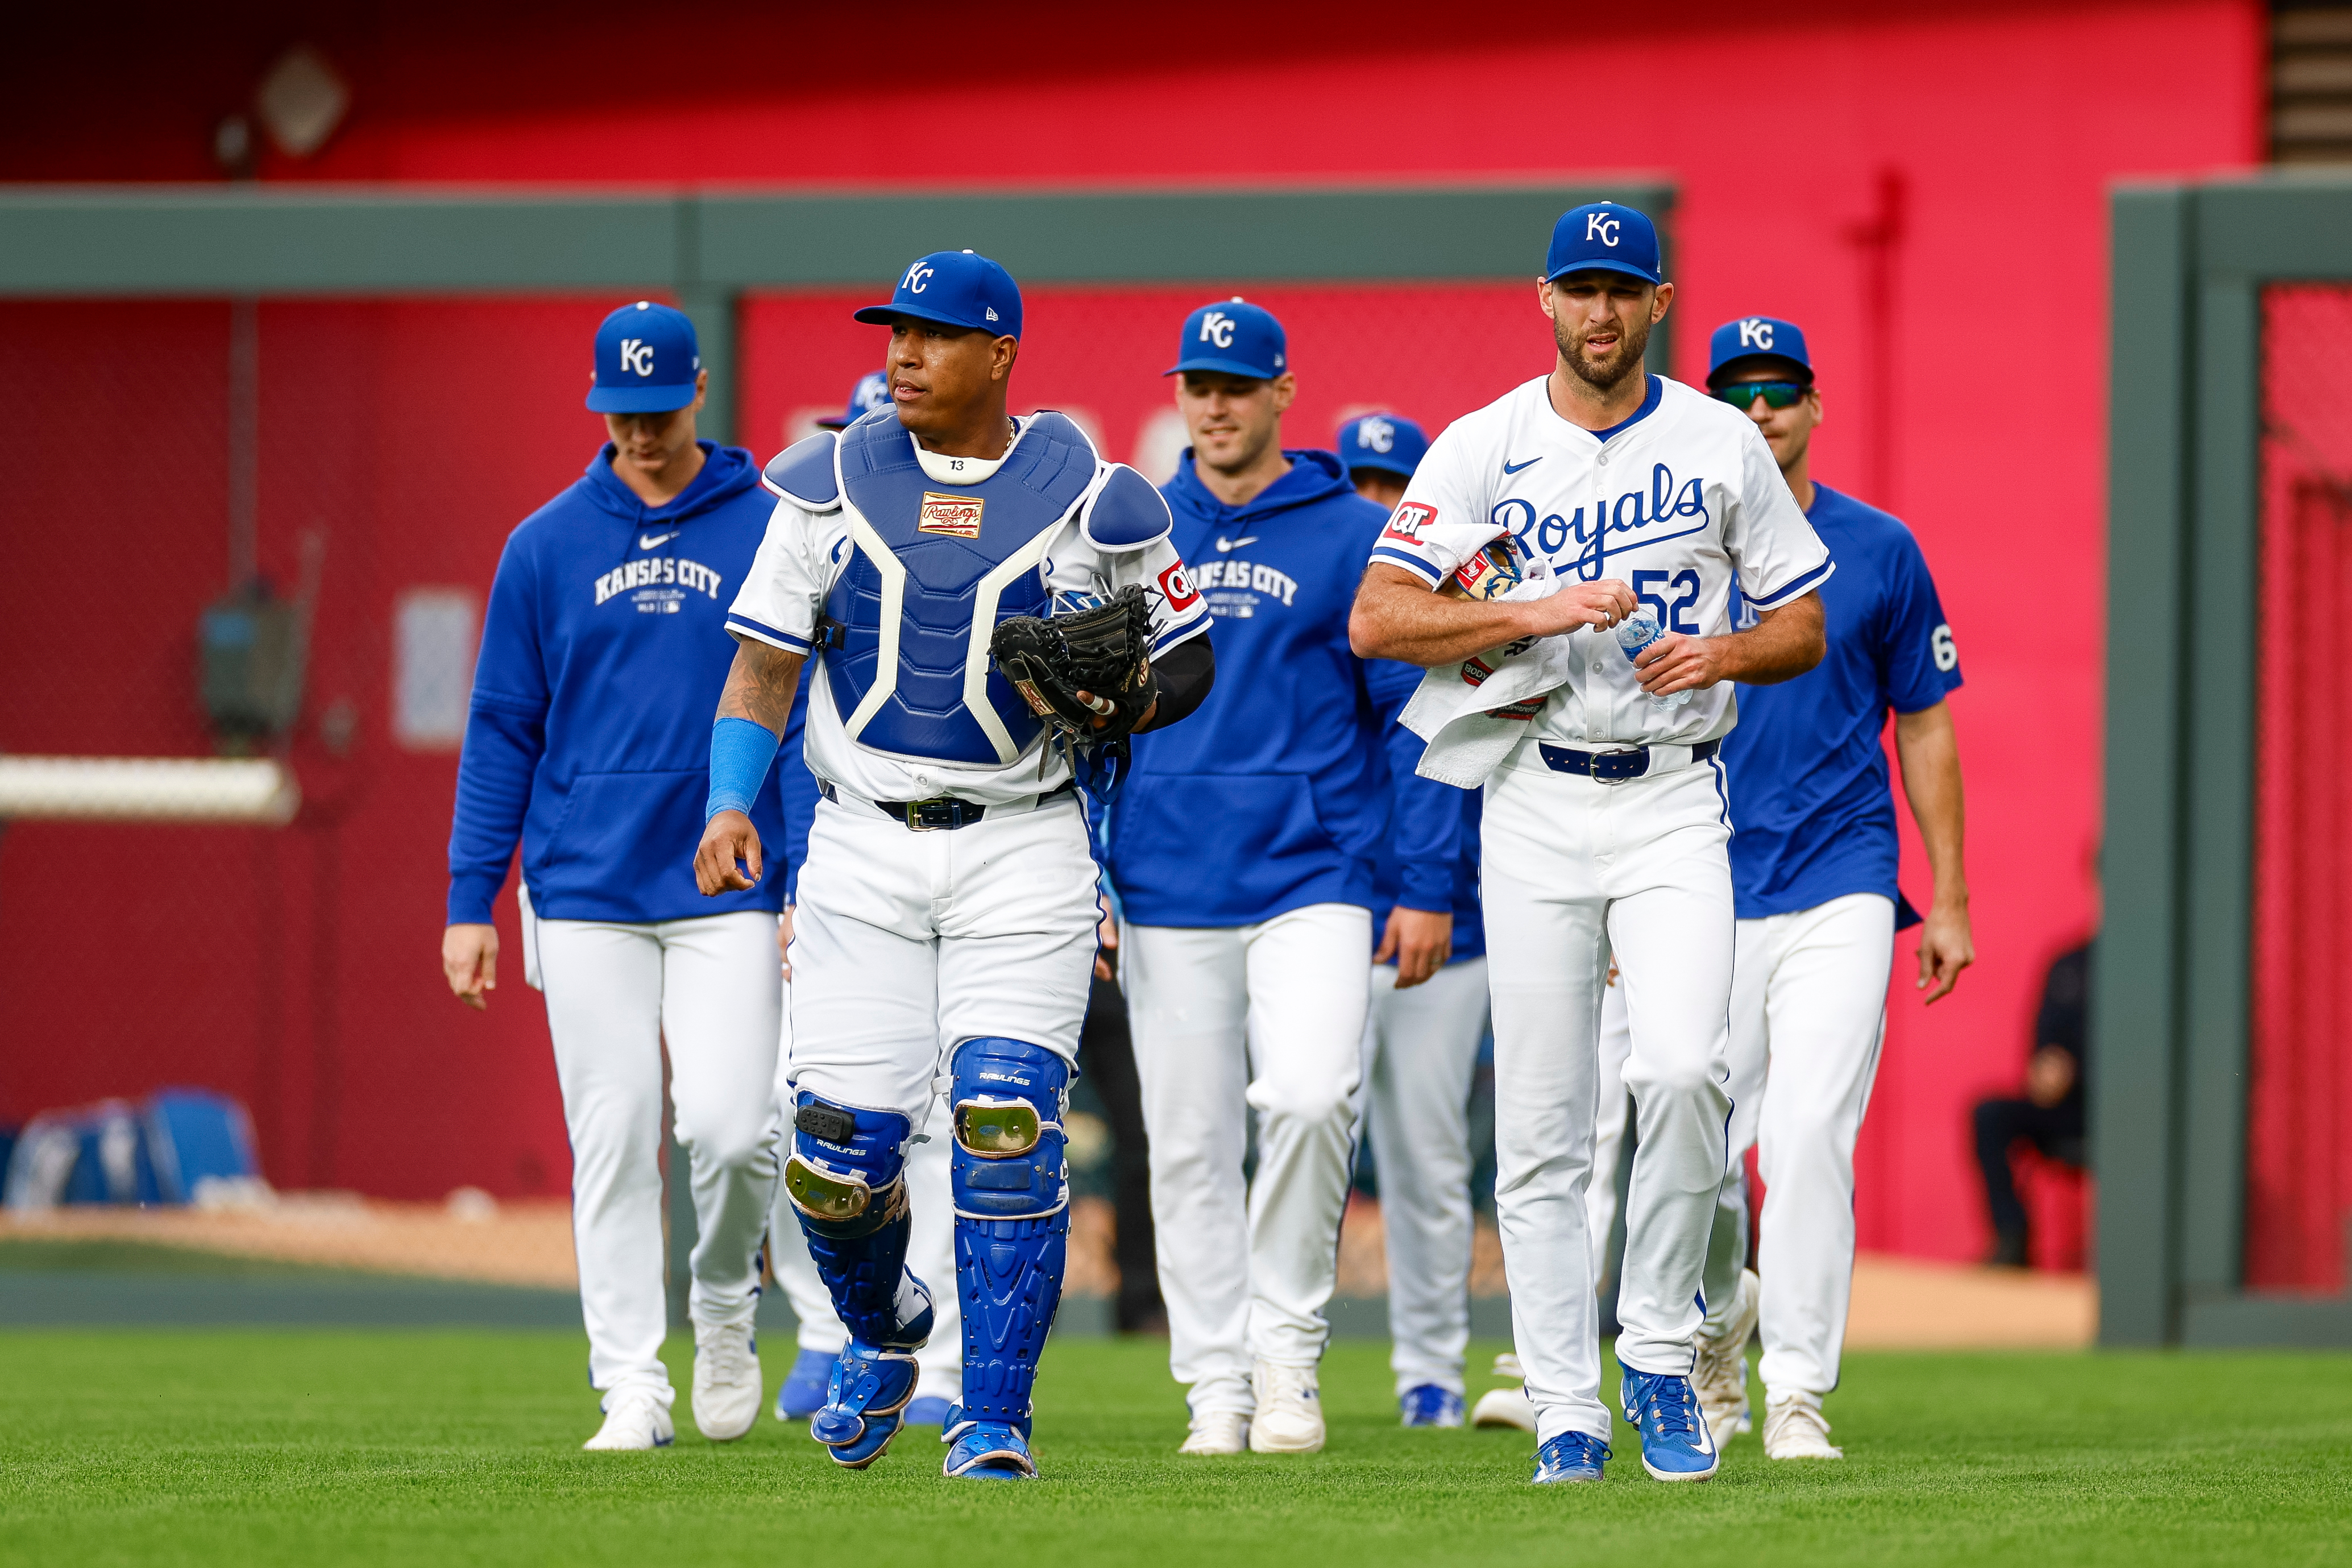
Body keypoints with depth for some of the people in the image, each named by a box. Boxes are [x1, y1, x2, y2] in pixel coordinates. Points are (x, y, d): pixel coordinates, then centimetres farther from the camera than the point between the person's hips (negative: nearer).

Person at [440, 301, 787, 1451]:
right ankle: (632, 1386, 5)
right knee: (613, 1143, -1)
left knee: (729, 1127, -11)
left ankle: (725, 1306, 17)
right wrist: (470, 903, 2)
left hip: (729, 891, -1)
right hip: (585, 890, 1)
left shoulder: (769, 532, 3)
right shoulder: (547, 545, 6)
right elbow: (502, 731, 7)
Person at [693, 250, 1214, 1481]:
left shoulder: (1088, 502, -2)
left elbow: (1187, 656, 8)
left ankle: (993, 1423, -4)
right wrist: (730, 805, -7)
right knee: (839, 1151, -3)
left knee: (1006, 1131, -13)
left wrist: (1126, 704, -14)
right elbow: (766, 656, 6)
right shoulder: (830, 487, 4)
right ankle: (882, 1329, 29)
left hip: (1022, 850, -2)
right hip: (864, 848, 2)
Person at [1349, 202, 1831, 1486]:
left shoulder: (1724, 446, 6)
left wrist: (1724, 653, -10)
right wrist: (1540, 614, -16)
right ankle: (1566, 1409, 5)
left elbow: (1804, 629, 11)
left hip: (1675, 802, 0)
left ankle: (1658, 1349, -3)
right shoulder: (1482, 449, 2)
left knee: (1681, 1065, -21)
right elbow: (1377, 620, -6)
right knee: (1540, 1126, -1)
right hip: (1534, 802, 0)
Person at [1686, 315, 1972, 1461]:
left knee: (1812, 1138, -13)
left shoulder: (1879, 551, 6)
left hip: (1840, 895, -1)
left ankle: (1797, 1396, -10)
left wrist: (1950, 902, 6)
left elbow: (1924, 726, 11)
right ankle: (1721, 1327, 30)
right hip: (1700, 892, 1)